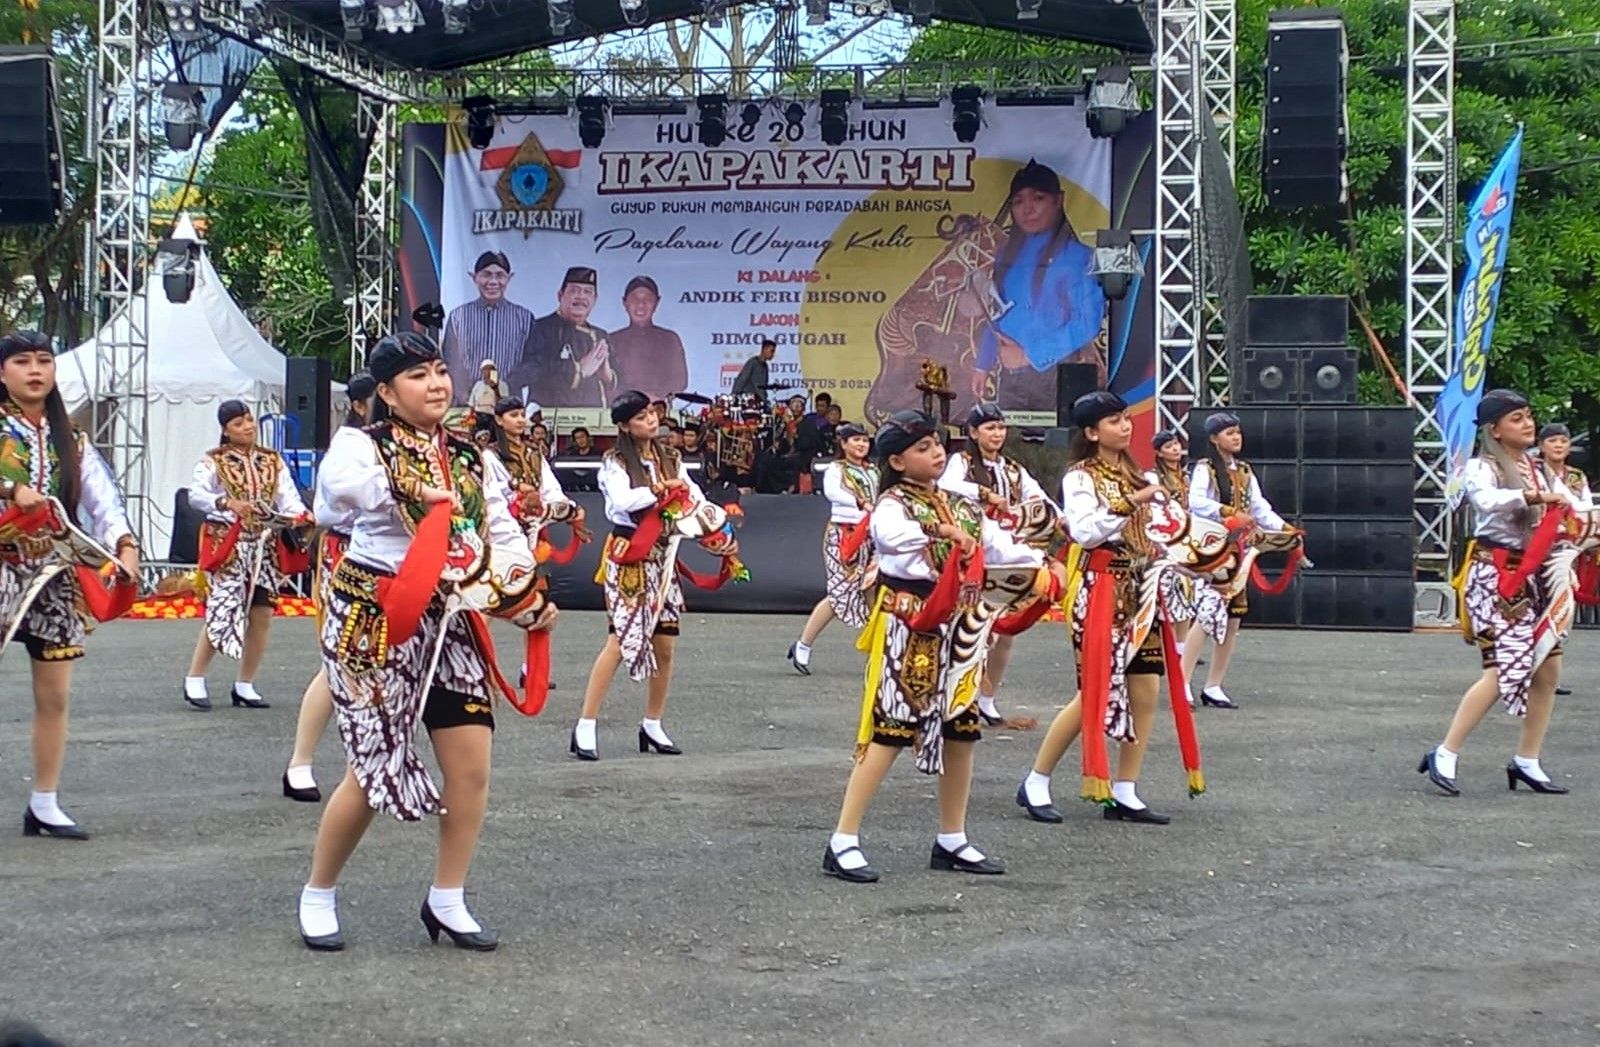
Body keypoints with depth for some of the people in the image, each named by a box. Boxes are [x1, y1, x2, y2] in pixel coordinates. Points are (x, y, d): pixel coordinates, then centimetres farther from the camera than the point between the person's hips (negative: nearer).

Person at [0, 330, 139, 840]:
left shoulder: (70, 441, 12)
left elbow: (102, 497, -1)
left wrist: (125, 545, -17)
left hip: (56, 573, 5)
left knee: (54, 695, 8)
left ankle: (45, 804, 17)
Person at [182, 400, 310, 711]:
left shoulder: (273, 461, 12)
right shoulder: (213, 461, 0)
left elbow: (288, 497, 2)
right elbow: (195, 494, -15)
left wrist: (301, 516, -19)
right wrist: (226, 503, -32)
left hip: (267, 544, 4)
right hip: (229, 543, -4)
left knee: (262, 613, 2)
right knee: (222, 611, -11)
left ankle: (245, 685, 12)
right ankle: (194, 680, 1)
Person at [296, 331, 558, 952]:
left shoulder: (468, 457, 12)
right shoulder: (364, 444, -7)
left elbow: (503, 532, 11)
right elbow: (338, 483, -30)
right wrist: (412, 492, -34)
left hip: (451, 620, 6)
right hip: (375, 618, -6)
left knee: (472, 763, -1)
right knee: (375, 767, -2)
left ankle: (447, 900, 16)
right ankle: (318, 895, 19)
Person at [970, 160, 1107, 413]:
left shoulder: (1077, 256, -4)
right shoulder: (1008, 256, 14)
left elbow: (1089, 323, -12)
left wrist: (1029, 354, -12)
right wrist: (983, 366, 12)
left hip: (1056, 372, -5)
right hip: (1010, 378, 5)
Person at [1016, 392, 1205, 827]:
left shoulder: (1136, 476, 15)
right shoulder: (1081, 477, -5)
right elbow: (1084, 532, -19)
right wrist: (1129, 504, -21)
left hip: (1141, 589, 7)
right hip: (1103, 590, -7)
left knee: (1145, 690, 2)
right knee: (1094, 693, -7)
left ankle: (1125, 794, 9)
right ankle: (1035, 784, 5)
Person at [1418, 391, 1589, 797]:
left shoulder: (1540, 470, 14)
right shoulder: (1483, 468, -8)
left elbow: (1578, 508, 7)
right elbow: (1485, 499, -31)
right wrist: (1533, 496, -44)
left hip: (1531, 576, 8)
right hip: (1496, 575, -8)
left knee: (1548, 668, 7)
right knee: (1504, 670, -14)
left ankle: (1526, 762, 18)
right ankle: (1444, 756, -7)